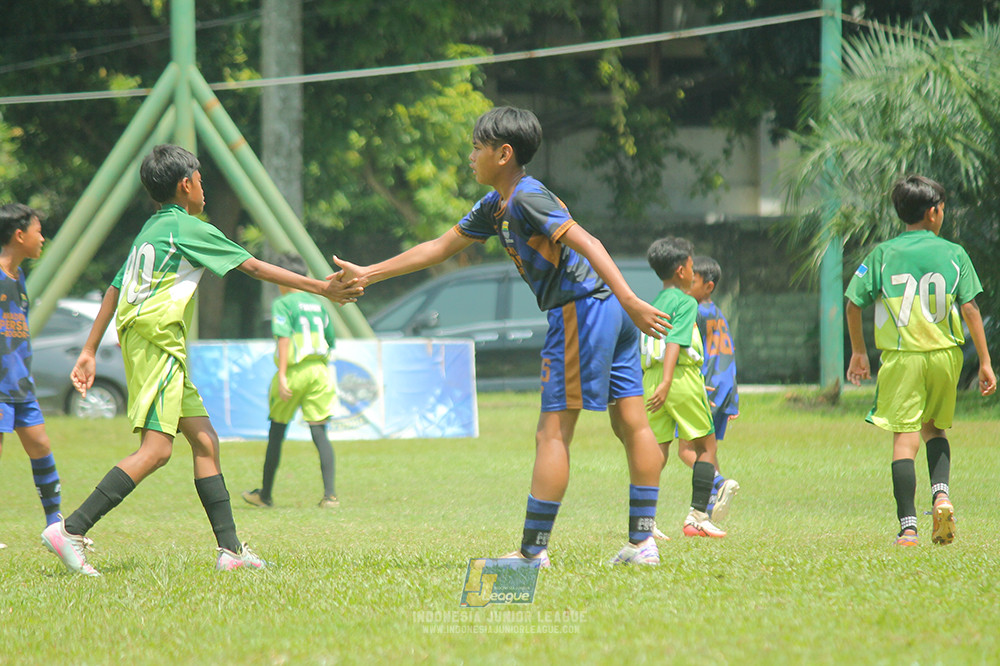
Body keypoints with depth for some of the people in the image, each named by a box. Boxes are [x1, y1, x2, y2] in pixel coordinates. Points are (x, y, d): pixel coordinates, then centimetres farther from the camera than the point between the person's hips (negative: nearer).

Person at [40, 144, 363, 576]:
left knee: (204, 439, 9)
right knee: (155, 449, -16)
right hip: (157, 342, -10)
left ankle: (230, 549, 6)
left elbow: (114, 290, 19)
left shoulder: (150, 230, 19)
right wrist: (321, 288, -2)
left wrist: (89, 353, 22)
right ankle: (70, 531, -22)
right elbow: (255, 268, -6)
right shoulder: (187, 228, -5)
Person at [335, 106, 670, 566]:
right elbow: (439, 248, 27)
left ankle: (532, 552, -5)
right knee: (631, 423, 7)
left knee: (552, 433, -7)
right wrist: (368, 274, 28)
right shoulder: (497, 206, 19)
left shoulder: (527, 198, -12)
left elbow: (586, 243, -22)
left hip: (581, 311, -10)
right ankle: (642, 541, 9)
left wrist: (630, 300, -31)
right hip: (610, 311, 10)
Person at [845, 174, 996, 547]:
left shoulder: (882, 254, 2)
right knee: (934, 429, 22)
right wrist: (985, 362, 0)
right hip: (945, 353, 1)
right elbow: (970, 309, -4)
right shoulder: (953, 254, 1)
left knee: (905, 438, -2)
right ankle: (941, 494, -2)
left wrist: (858, 351, 16)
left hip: (901, 356, -1)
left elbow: (853, 305, 2)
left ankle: (908, 526, -10)